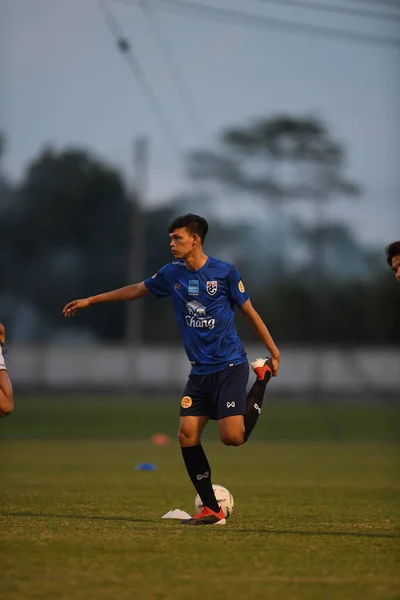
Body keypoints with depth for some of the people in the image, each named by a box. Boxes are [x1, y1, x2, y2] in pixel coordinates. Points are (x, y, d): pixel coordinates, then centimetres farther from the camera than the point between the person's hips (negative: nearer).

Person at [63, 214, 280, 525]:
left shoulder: (225, 272, -8)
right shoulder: (172, 274, 6)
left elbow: (249, 311, 1)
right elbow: (137, 289, 20)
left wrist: (274, 351, 3)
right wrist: (90, 300, 24)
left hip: (230, 367, -5)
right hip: (199, 371, 5)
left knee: (232, 437, -17)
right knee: (187, 436, -9)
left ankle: (262, 378, 11)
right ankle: (212, 510, 0)